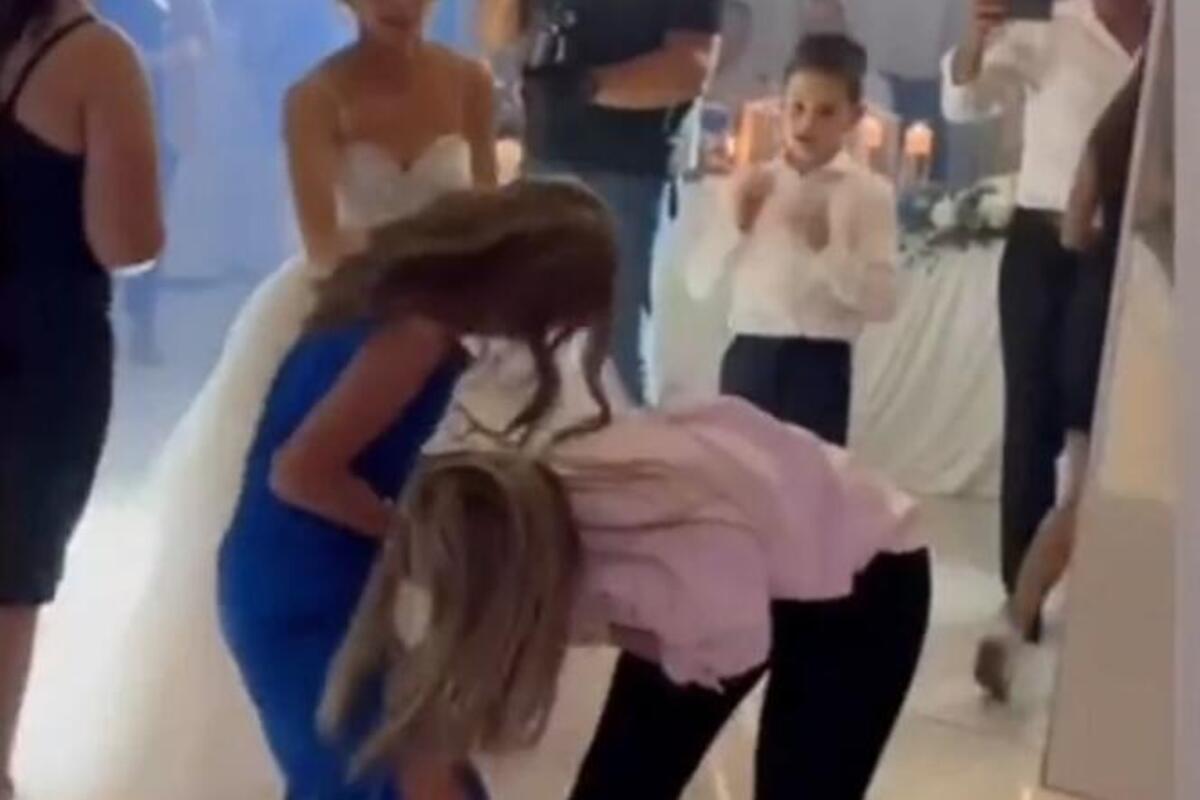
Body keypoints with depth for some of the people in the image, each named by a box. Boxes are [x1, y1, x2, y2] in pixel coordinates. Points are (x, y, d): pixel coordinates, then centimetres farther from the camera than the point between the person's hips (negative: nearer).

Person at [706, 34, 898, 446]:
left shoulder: (869, 191, -2)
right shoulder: (753, 184, 7)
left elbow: (881, 301, -9)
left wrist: (825, 244, -19)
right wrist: (736, 223, -7)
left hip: (818, 364, -3)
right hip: (747, 357, 3)